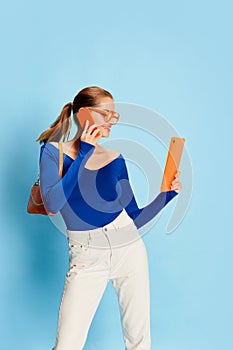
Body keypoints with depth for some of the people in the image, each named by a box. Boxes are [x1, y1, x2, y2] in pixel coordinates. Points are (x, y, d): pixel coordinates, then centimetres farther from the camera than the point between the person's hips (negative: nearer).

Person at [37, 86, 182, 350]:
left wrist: (167, 195, -4)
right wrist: (83, 155, -15)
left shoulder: (115, 160, 7)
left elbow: (136, 218, 9)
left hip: (129, 249, 3)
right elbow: (53, 204, -18)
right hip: (87, 258, -3)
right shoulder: (54, 150, 0)